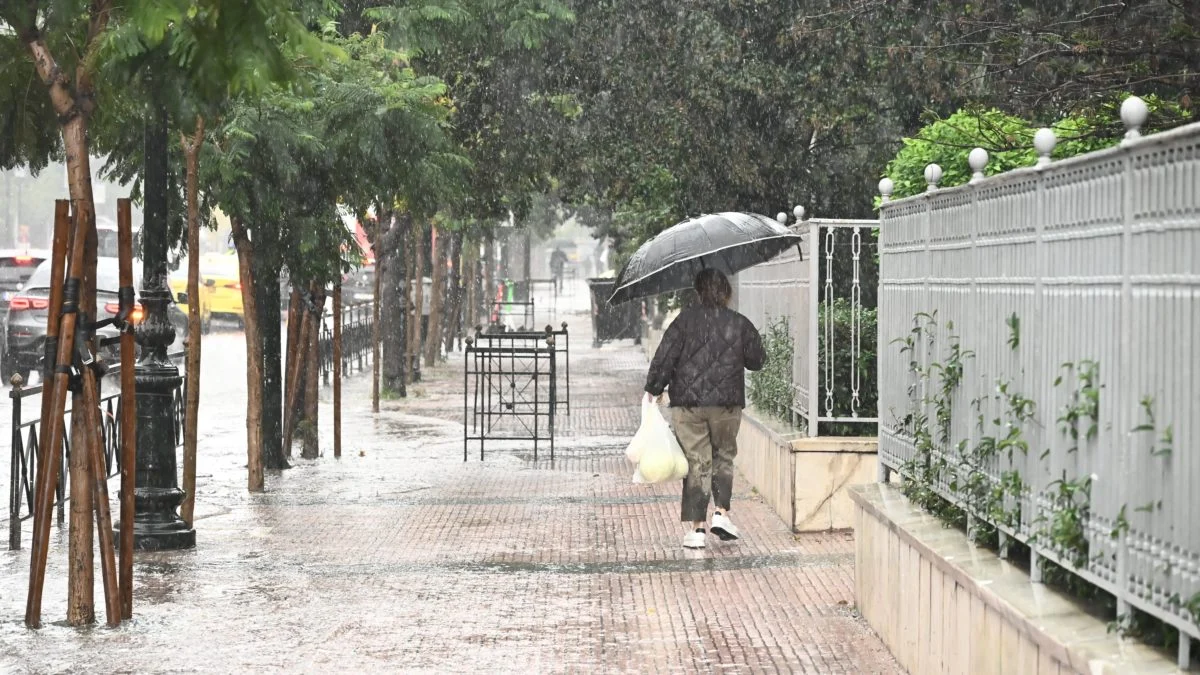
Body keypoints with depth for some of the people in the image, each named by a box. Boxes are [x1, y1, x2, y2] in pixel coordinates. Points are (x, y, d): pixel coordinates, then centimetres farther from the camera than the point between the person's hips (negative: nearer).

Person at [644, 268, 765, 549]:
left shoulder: (685, 321, -5)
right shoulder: (740, 324, 1)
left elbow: (664, 357, -7)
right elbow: (757, 360, 12)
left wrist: (654, 388, 3)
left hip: (688, 403, -1)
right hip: (727, 403, 1)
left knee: (696, 462, 3)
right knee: (724, 455, 19)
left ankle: (695, 527, 2)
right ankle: (722, 512, 4)